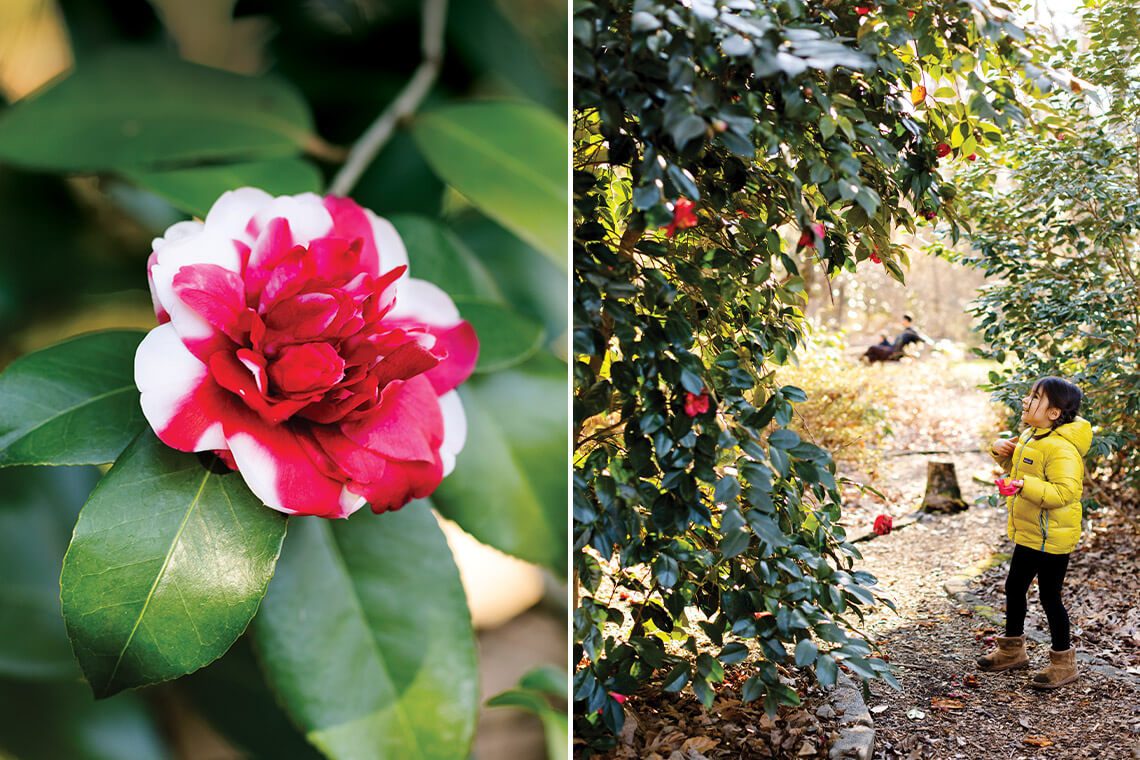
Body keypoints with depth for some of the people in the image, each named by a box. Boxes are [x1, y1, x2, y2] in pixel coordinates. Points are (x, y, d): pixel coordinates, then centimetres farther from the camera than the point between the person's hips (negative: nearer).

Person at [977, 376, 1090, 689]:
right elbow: (1015, 465, 24)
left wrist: (1026, 486, -40)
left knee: (1049, 597, 2)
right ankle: (1012, 650, 36)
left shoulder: (1061, 449, -24)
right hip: (1028, 533, 10)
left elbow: (1065, 492, -32)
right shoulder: (1031, 436, 6)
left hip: (1051, 536, -10)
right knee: (1014, 588, 19)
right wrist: (1001, 449, 4)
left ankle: (1064, 662, 19)